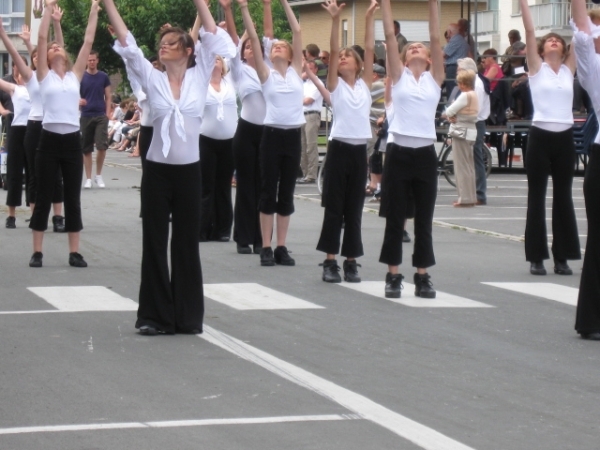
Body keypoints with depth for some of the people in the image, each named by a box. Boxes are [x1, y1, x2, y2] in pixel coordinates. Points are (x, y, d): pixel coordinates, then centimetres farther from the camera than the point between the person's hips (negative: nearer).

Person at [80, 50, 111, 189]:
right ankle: (88, 178, 10)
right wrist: (78, 101, -18)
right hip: (86, 116, 0)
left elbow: (108, 97, 9)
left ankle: (98, 175, 8)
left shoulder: (103, 77, 6)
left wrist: (108, 113, -2)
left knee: (102, 146, -10)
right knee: (86, 149, 3)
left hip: (101, 116, 0)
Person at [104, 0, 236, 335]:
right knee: (155, 243, 2)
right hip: (157, 170, 0)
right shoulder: (152, 78, 1)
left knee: (187, 243, 7)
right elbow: (127, 43, -4)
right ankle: (156, 316, 8)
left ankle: (188, 316, 15)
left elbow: (212, 36, -4)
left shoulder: (200, 76, 1)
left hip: (189, 170, 0)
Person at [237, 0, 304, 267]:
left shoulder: (296, 72, 8)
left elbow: (297, 32, 5)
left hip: (293, 136, 2)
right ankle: (266, 248, 4)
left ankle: (281, 247, 12)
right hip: (272, 135, -2)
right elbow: (253, 38, -2)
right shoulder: (266, 74, 4)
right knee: (268, 191, 1)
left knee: (286, 193, 7)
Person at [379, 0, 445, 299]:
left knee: (424, 220, 6)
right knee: (394, 219, 3)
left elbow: (436, 39, 3)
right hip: (398, 153, -1)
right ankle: (393, 275, 11)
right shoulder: (399, 76, 6)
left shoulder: (435, 78, 9)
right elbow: (389, 36, 0)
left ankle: (423, 276, 13)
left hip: (425, 154, 1)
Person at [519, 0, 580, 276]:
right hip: (540, 137, -3)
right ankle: (536, 257, 6)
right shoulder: (536, 67, 3)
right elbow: (529, 30, -4)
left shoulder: (569, 69, 11)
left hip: (564, 138, 3)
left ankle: (562, 257, 12)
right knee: (537, 198, 2)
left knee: (563, 197, 7)